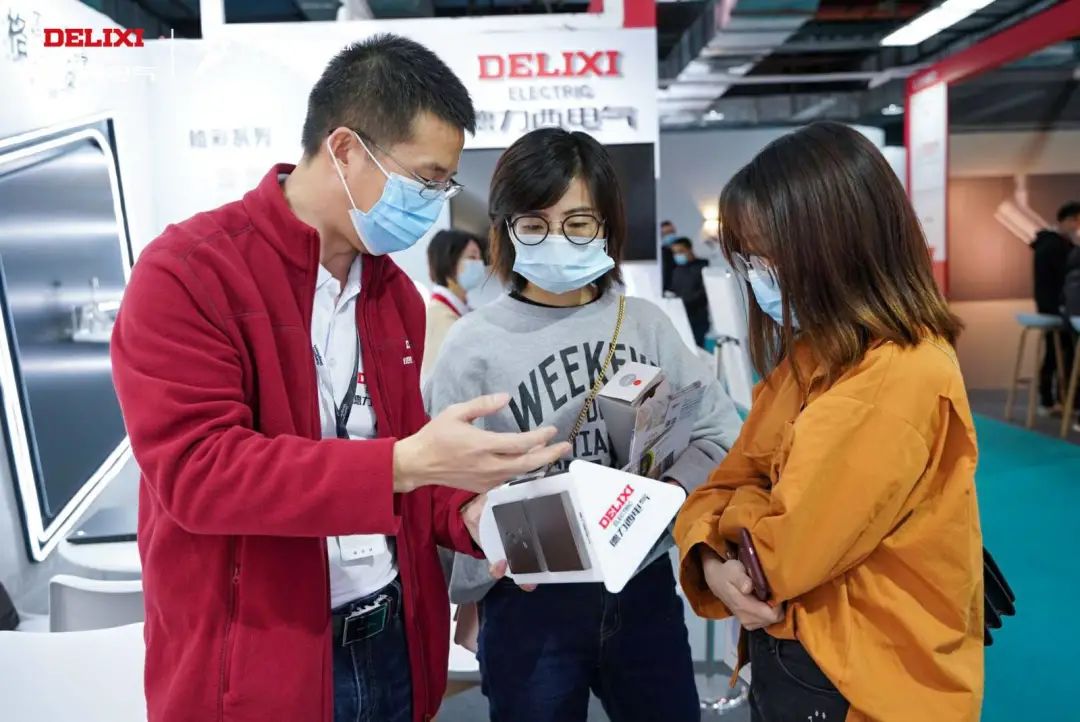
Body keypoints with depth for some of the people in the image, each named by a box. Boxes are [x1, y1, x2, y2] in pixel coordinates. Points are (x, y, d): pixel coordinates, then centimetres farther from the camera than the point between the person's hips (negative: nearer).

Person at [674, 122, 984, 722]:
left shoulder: (901, 379, -26)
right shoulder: (811, 354, 3)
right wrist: (712, 561, -15)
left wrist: (739, 514, -6)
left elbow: (782, 550, -26)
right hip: (787, 652, 7)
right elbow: (733, 480, 3)